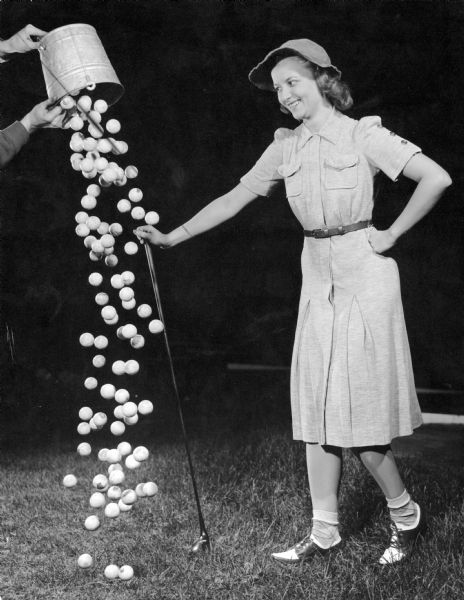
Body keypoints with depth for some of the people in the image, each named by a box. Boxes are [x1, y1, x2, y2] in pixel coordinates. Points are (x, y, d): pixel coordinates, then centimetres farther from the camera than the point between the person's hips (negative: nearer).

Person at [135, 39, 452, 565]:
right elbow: (235, 198, 9)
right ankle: (324, 530, 14)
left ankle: (406, 516, 15)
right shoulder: (286, 147, 7)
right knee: (316, 408, 6)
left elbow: (436, 178, -15)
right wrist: (173, 236, 4)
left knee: (357, 409, -5)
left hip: (364, 276, -6)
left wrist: (390, 235, -11)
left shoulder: (363, 135, -9)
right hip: (317, 279, 6)